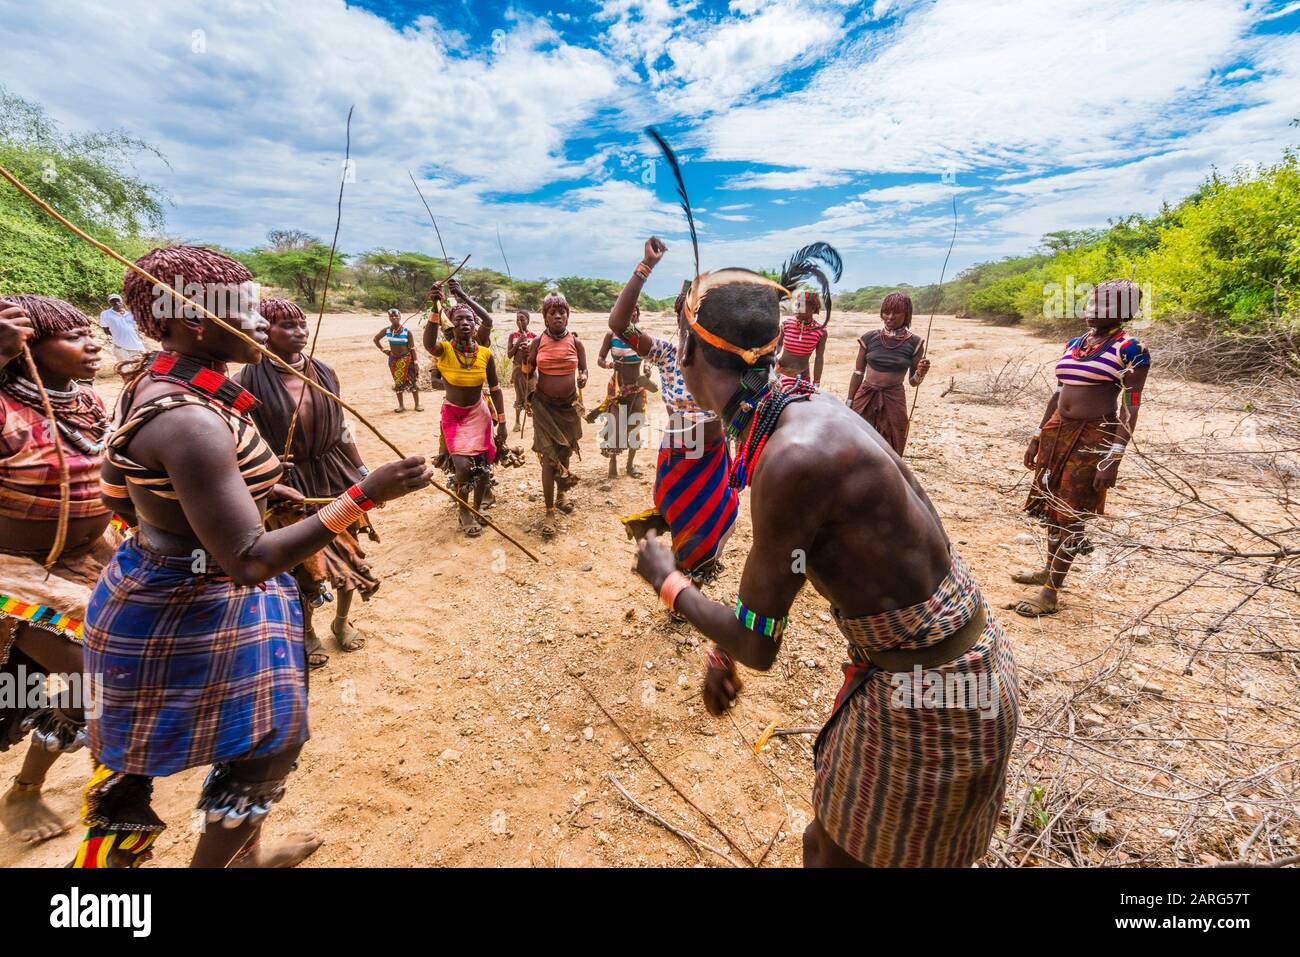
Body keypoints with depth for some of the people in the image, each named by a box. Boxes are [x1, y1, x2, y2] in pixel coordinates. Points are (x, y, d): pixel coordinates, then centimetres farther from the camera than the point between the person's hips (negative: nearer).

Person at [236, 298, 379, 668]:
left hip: (333, 474, 4)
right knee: (306, 564, 7)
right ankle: (306, 632, 34)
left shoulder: (323, 372, 1)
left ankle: (342, 621, 39)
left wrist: (362, 470, 10)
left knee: (348, 552, 13)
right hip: (288, 484, -4)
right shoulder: (250, 380, -12)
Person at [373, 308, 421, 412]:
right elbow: (375, 339, 16)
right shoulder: (386, 330, -1)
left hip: (406, 359, -3)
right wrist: (382, 350, 6)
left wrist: (415, 362, -12)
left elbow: (412, 348, -7)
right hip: (394, 359, 3)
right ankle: (401, 405, 18)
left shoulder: (407, 331, -9)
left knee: (412, 381, -1)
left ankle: (417, 404, 9)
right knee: (398, 382, 9)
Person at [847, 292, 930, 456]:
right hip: (865, 398, 1)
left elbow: (913, 382, 4)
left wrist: (921, 373, -18)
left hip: (893, 401, -1)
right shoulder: (869, 338, -1)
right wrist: (849, 402, 4)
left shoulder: (914, 342, -3)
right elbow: (858, 373, 6)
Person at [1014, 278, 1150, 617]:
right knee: (1052, 505, 14)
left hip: (1094, 439, -7)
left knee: (1072, 513, -2)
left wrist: (1112, 460, -19)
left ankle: (1050, 593, 5)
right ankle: (1049, 569, 32)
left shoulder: (1129, 350, -9)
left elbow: (1128, 411, -13)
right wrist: (1037, 438, 16)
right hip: (1059, 432, 7)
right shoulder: (1074, 344, 11)